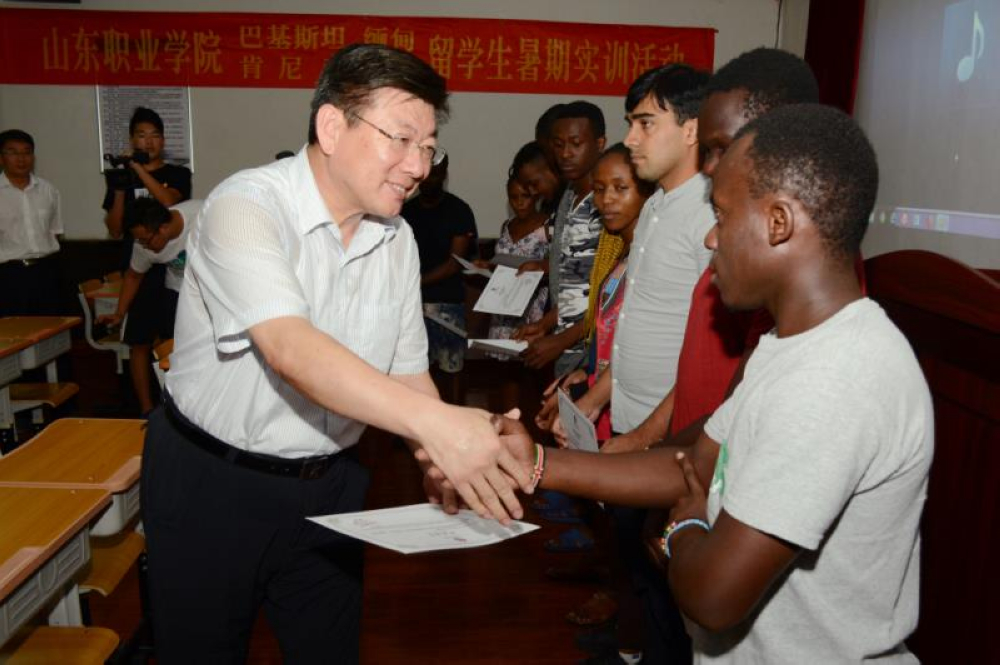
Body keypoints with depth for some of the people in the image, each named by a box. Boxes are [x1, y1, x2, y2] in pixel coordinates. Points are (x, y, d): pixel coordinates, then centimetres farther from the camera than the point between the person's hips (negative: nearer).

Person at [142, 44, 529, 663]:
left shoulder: (398, 238, -1)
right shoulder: (246, 206, -21)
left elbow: (406, 368, 4)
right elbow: (290, 350, -36)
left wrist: (442, 459, -14)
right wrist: (435, 422, -47)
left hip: (330, 484, 6)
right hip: (212, 481, -5)